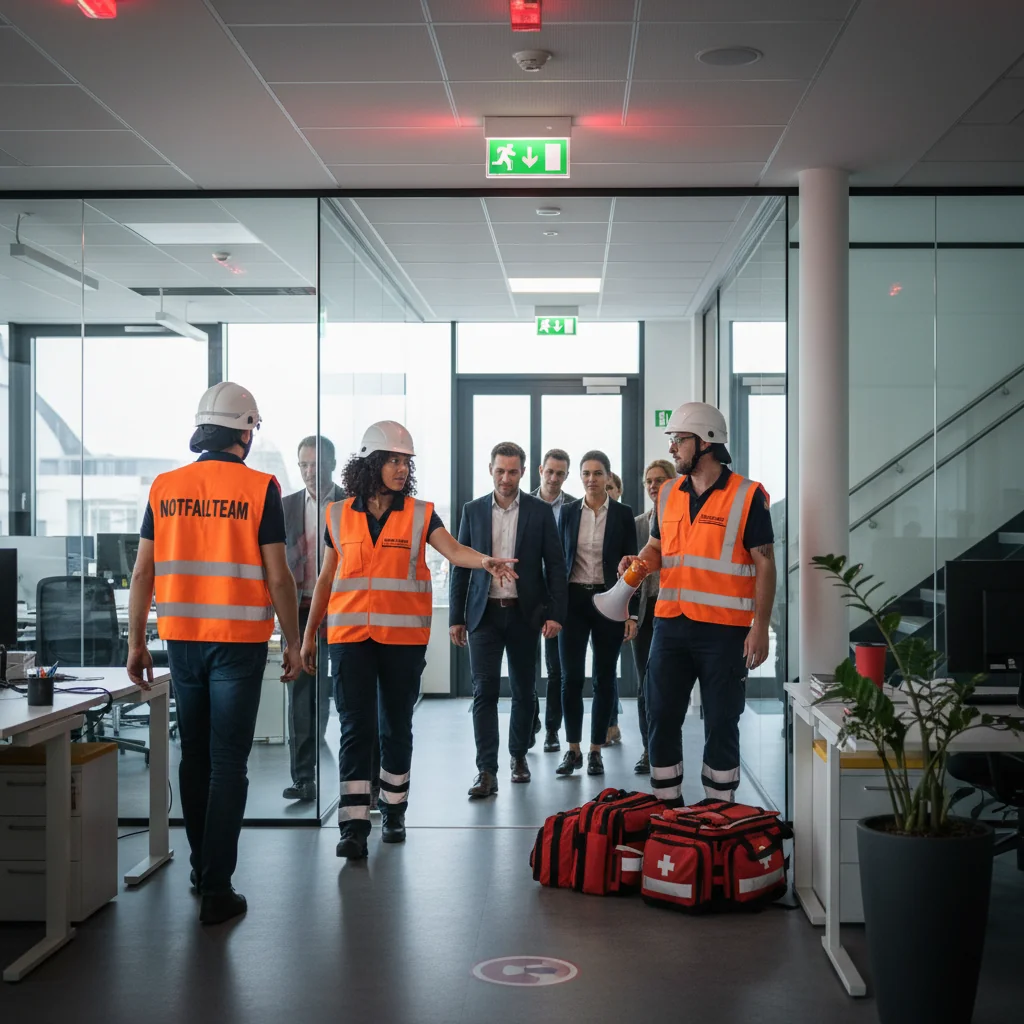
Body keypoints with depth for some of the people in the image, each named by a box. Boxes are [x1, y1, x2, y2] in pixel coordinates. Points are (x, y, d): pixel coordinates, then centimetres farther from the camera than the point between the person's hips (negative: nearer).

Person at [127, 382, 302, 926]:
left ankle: (201, 869, 29)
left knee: (194, 758, 16)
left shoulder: (165, 487, 2)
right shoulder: (259, 488, -8)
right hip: (239, 641, -4)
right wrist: (293, 643, 2)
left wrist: (136, 643, 11)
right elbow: (278, 577, -8)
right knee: (227, 763, 0)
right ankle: (216, 888, 0)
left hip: (181, 640, 4)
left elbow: (143, 573, 3)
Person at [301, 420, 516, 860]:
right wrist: (309, 634, 11)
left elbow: (452, 549, -16)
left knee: (397, 726, 10)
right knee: (356, 727, -4)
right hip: (349, 636, 0)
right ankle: (353, 825, -3)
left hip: (403, 637, 0)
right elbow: (326, 578, 11)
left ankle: (393, 811, 25)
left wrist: (484, 560, -37)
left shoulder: (420, 514, 1)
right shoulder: (339, 515, 5)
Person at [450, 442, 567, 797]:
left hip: (524, 613, 0)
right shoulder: (473, 511, 6)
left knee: (524, 690, 10)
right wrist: (456, 617, 3)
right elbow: (461, 567, 7)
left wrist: (555, 613, -8)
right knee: (484, 691, -6)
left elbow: (555, 565, 1)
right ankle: (486, 771, -7)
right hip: (484, 613, 0)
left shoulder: (540, 512, 1)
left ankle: (519, 755, 29)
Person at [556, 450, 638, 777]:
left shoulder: (623, 514, 0)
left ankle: (596, 751, 14)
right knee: (571, 678, -1)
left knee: (604, 679, 4)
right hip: (574, 601, 1)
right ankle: (573, 750, 10)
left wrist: (632, 613, -6)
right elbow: (558, 561, 7)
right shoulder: (568, 512, 5)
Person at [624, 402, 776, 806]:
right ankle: (667, 807, 19)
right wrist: (640, 562, -4)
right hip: (671, 624, 5)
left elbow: (765, 563, -6)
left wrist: (760, 626, -12)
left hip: (724, 630, -5)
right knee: (661, 719, 7)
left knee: (721, 724, 4)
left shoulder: (747, 496, -6)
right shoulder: (668, 494, 11)